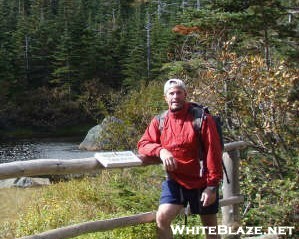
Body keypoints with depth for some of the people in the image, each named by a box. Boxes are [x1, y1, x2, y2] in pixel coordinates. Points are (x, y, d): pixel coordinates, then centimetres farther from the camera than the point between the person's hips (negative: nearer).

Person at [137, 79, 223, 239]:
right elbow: (143, 144, -1)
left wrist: (212, 185, -17)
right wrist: (161, 150, -23)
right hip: (175, 181, 3)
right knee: (162, 218, -15)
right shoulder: (159, 121, -2)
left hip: (202, 182, -2)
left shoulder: (201, 118, -14)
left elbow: (213, 153, -14)